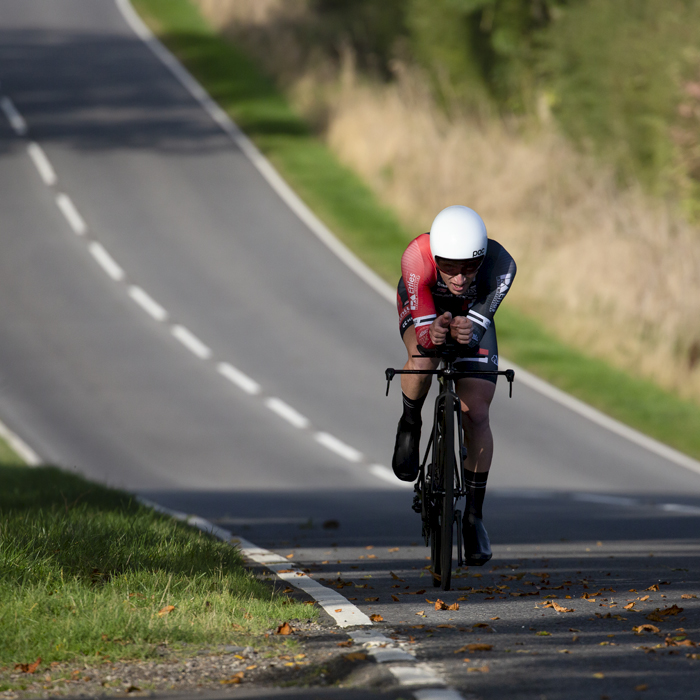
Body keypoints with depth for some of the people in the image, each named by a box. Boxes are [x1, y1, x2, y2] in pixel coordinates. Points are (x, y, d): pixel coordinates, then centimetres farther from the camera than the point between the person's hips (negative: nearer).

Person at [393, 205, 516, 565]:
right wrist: (434, 333, -60)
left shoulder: (500, 266, -38)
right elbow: (424, 328, -37)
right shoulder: (416, 259, -41)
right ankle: (409, 426, -3)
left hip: (472, 315, 1)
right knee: (423, 360, -35)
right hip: (423, 309, -1)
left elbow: (476, 329, -37)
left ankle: (474, 515, 6)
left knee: (476, 415, -9)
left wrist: (466, 333, -60)